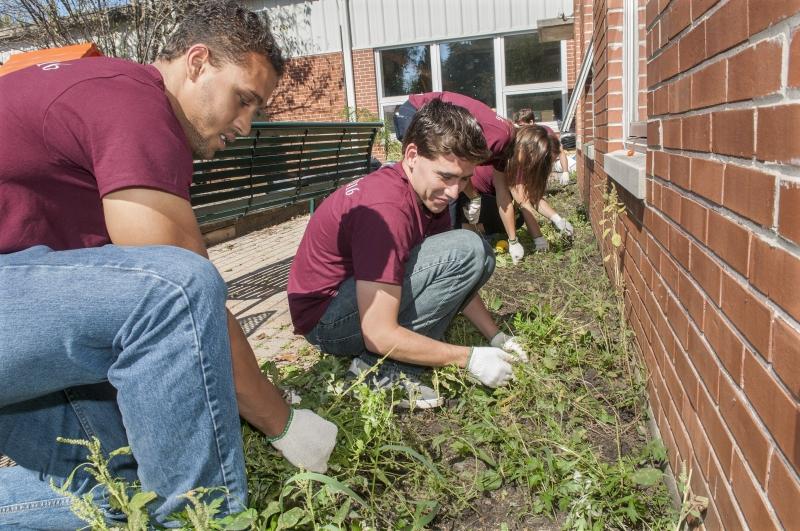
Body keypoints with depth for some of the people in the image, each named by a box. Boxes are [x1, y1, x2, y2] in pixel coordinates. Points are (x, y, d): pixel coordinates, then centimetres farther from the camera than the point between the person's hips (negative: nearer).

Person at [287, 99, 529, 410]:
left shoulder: (430, 193, 0)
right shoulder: (386, 209, -29)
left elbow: (456, 279, 9)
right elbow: (379, 336, -29)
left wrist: (496, 337, 0)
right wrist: (469, 358, -21)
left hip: (359, 296, 9)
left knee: (479, 256, 3)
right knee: (467, 250, -22)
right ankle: (383, 367, -13)